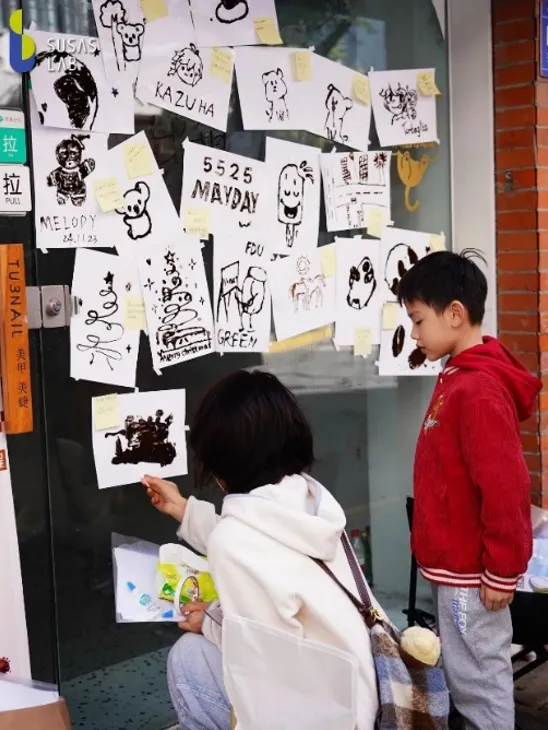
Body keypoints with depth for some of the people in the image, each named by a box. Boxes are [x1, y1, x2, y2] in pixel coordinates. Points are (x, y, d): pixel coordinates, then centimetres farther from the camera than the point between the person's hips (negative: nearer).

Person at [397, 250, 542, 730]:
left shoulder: (478, 389, -22)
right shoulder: (460, 378, 9)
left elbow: (503, 487, -24)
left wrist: (501, 572, -19)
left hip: (470, 569, -9)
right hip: (458, 563, 9)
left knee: (477, 676, 3)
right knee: (471, 673, 19)